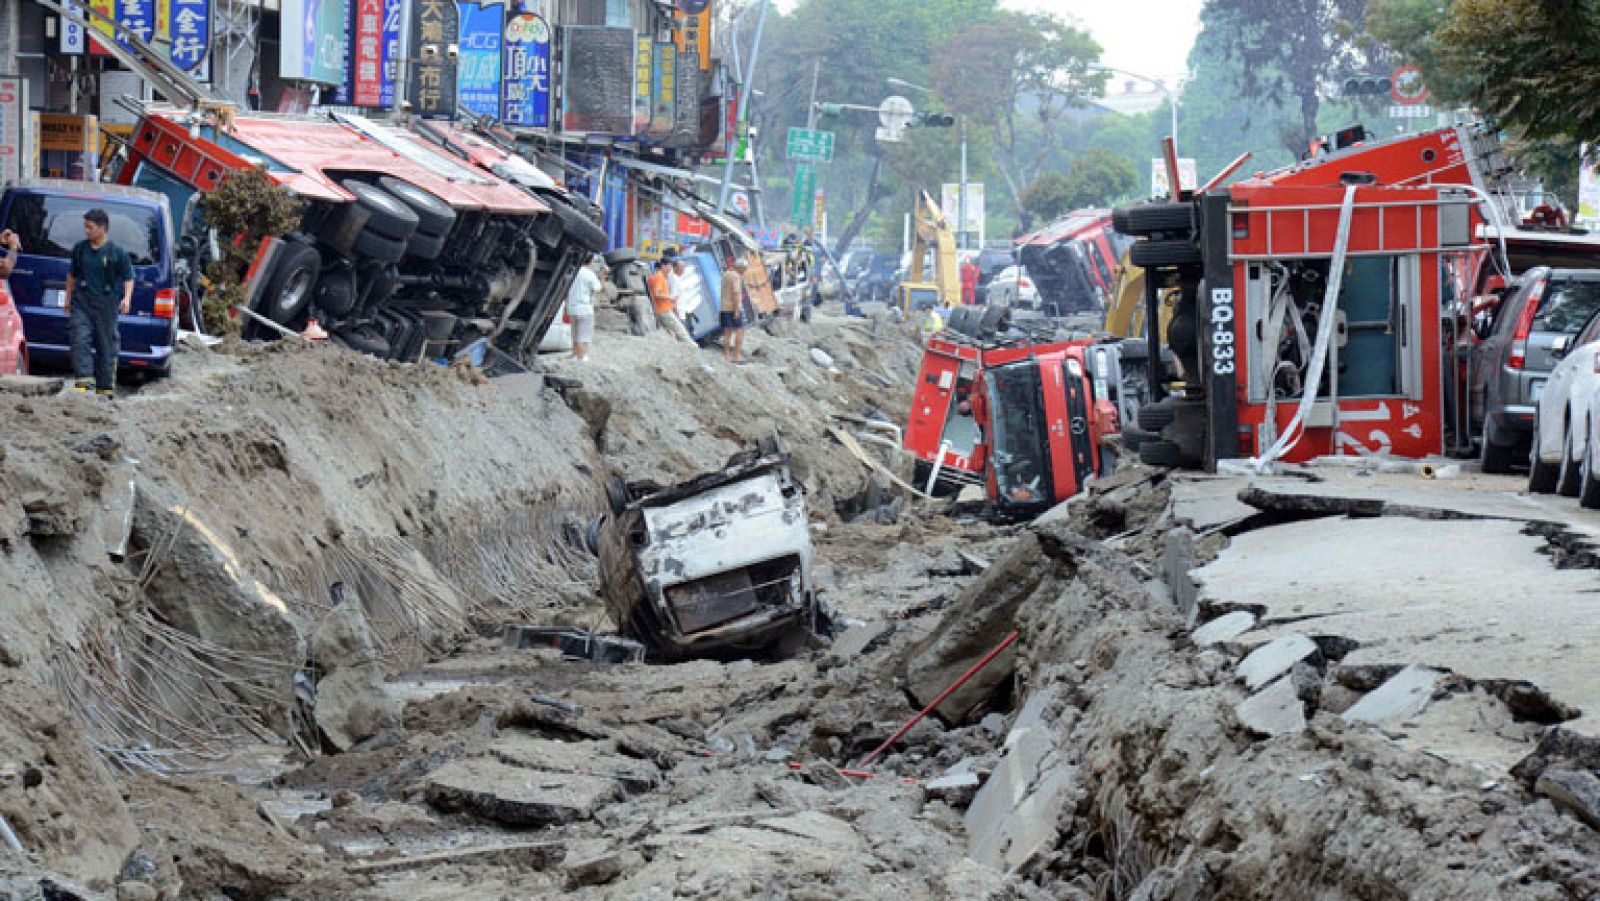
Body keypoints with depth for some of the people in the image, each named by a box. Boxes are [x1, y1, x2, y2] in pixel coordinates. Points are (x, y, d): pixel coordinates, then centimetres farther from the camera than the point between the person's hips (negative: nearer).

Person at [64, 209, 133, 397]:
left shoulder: (117, 252, -2)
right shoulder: (79, 249, 9)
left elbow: (128, 278, 3)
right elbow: (72, 275, 20)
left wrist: (127, 298, -11)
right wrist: (68, 298, 19)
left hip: (106, 304, -3)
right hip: (82, 303, 3)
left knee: (107, 346, 3)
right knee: (80, 340, -13)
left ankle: (105, 388, 11)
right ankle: (84, 380, -15)